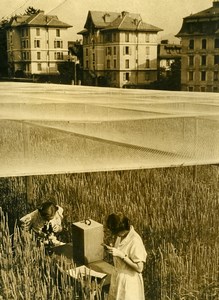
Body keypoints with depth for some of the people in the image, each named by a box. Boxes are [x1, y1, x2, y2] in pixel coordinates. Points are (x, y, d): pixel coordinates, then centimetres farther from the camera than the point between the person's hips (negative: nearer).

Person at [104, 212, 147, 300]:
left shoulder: (135, 241, -29)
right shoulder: (121, 235, -5)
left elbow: (139, 268, -26)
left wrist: (120, 254, -29)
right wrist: (111, 249, -6)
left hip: (129, 281, -8)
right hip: (118, 277, 8)